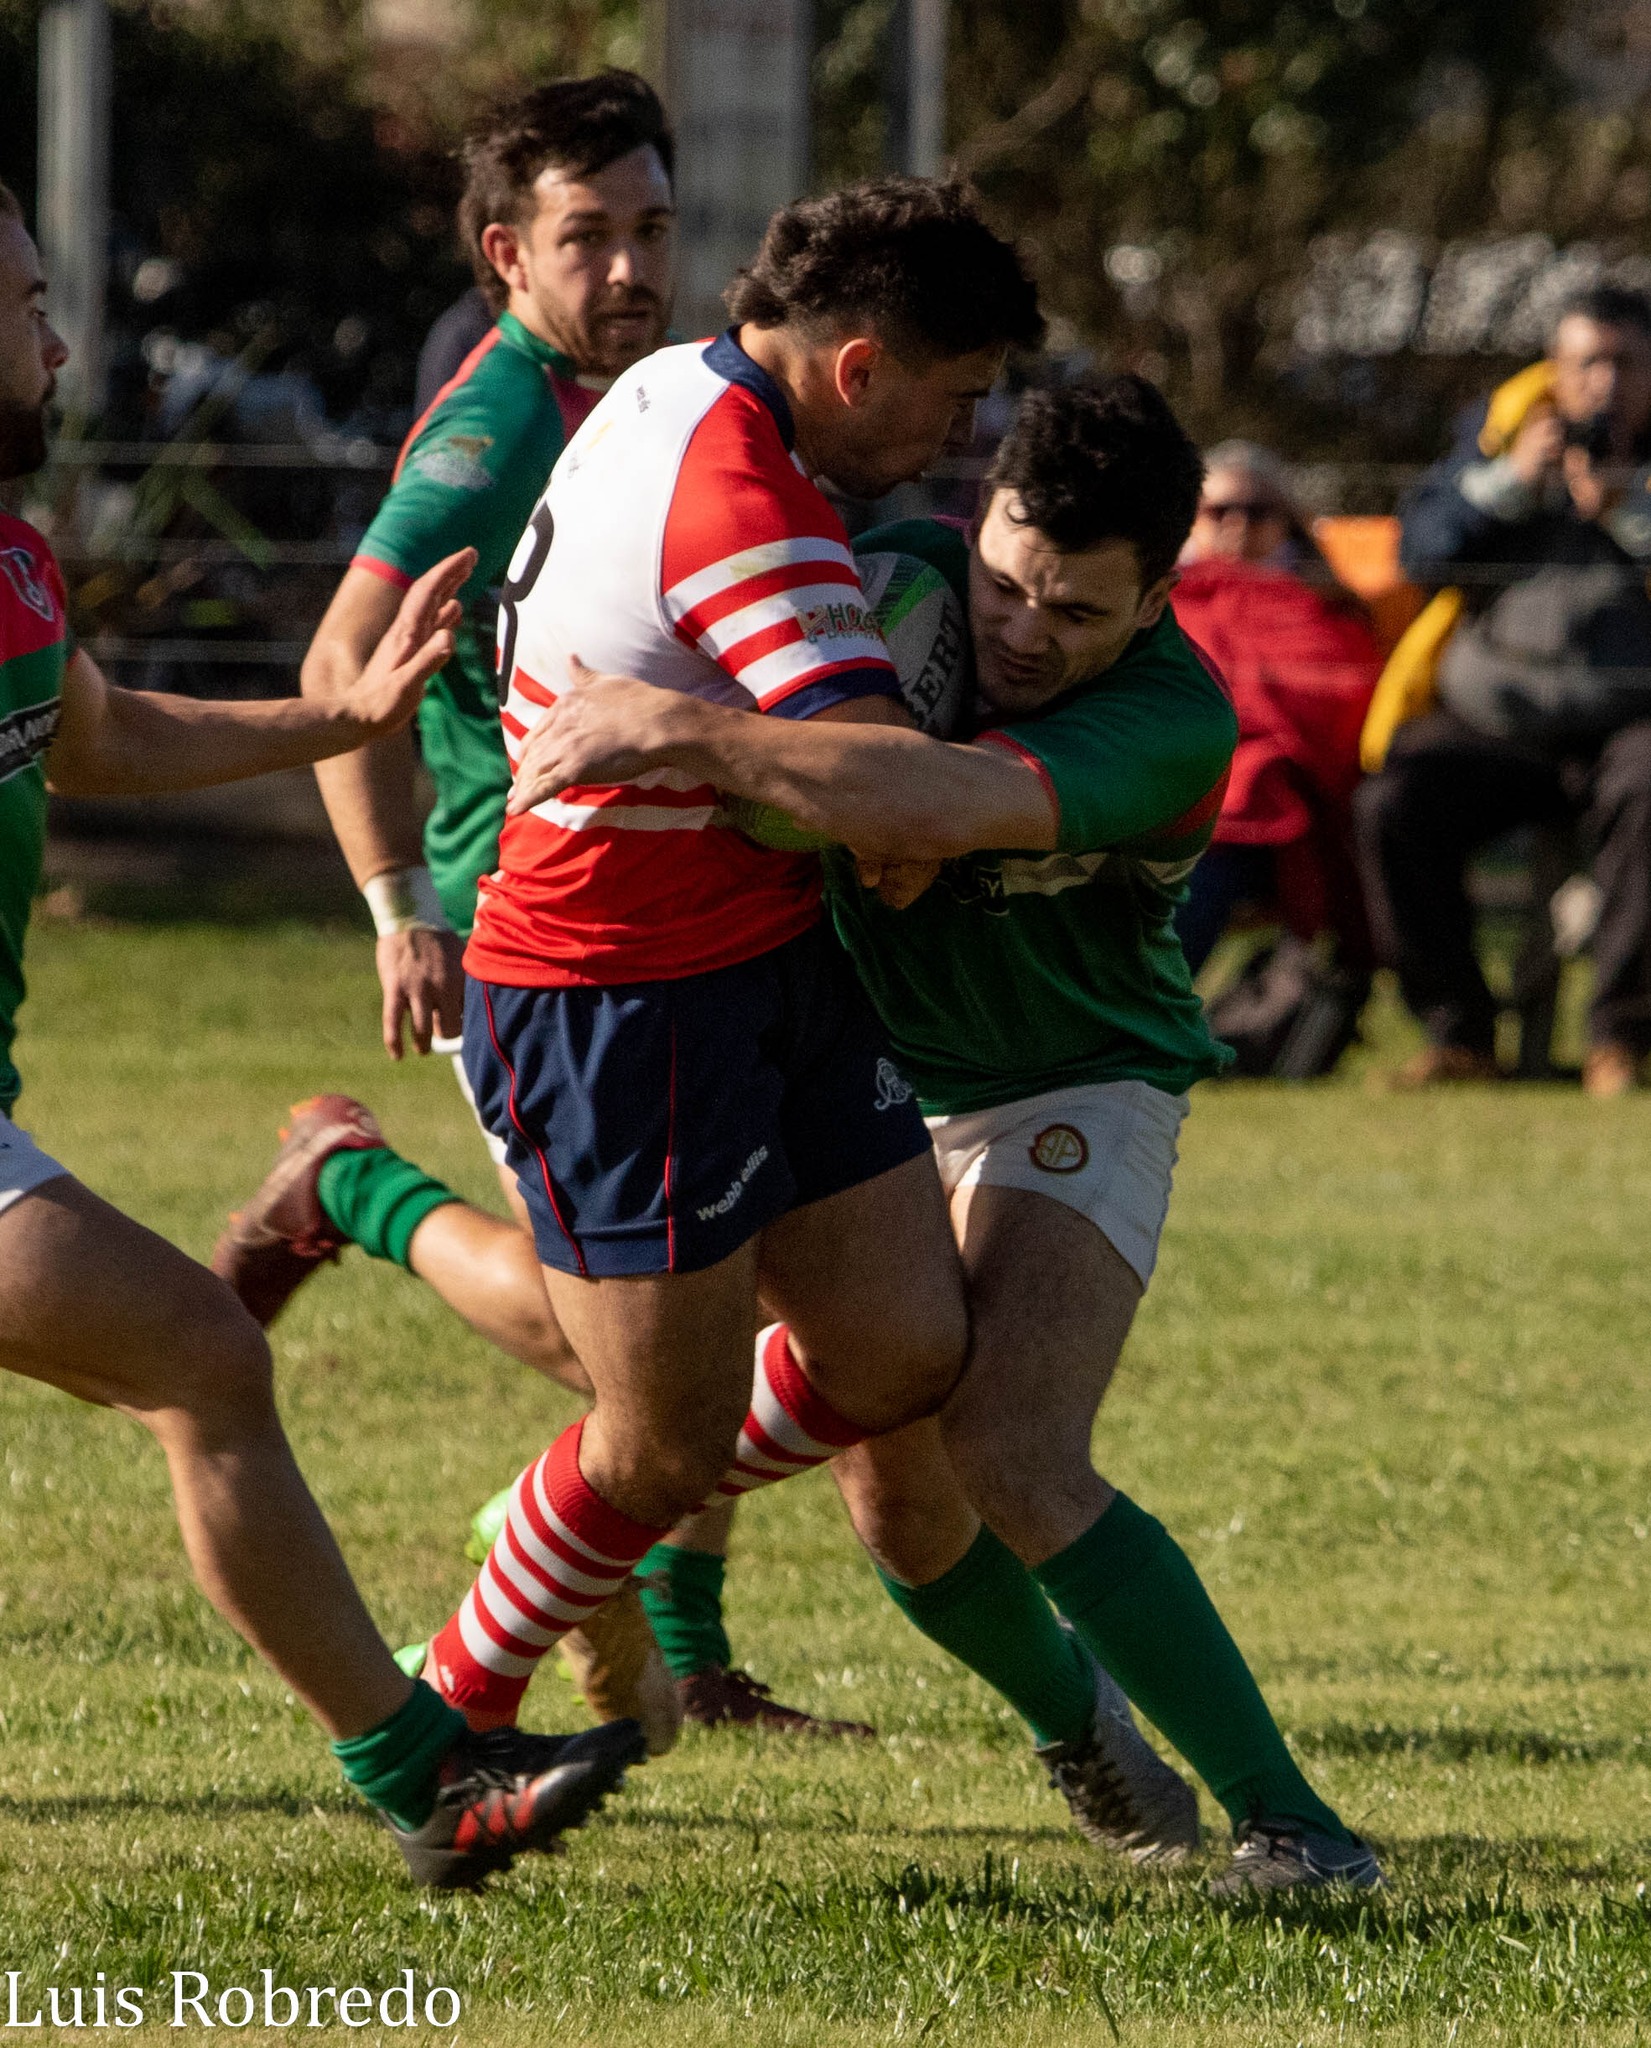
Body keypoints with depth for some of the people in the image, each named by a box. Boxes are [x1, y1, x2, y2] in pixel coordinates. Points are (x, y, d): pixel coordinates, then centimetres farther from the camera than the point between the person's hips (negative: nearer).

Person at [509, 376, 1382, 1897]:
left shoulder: (1176, 725, -31)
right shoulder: (890, 576, -16)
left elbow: (940, 807, -47)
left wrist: (684, 732, -49)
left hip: (1076, 1093, -5)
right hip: (865, 1088, 5)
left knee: (1010, 1457, -24)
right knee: (896, 1498, 0)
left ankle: (1290, 1821, -19)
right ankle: (1070, 1716, 34)